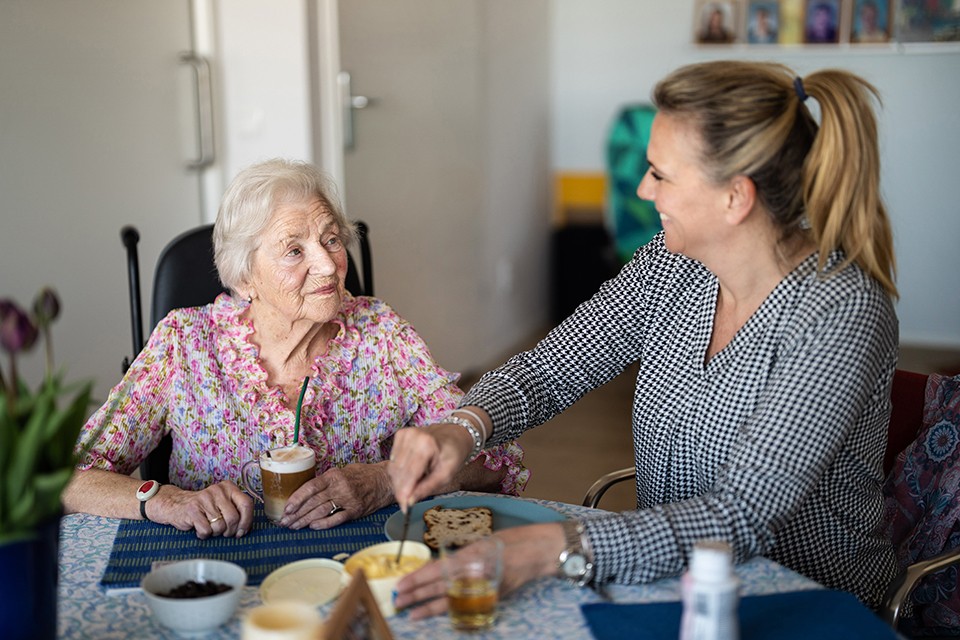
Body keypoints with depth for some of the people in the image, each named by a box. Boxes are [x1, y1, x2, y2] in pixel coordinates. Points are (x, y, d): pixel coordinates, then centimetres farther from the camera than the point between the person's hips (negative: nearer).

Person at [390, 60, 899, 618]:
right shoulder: (672, 265, -3)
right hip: (669, 582, 5)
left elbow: (742, 517, -29)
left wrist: (553, 548, -39)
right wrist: (463, 427, -21)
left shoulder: (842, 313, -23)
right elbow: (546, 369, 0)